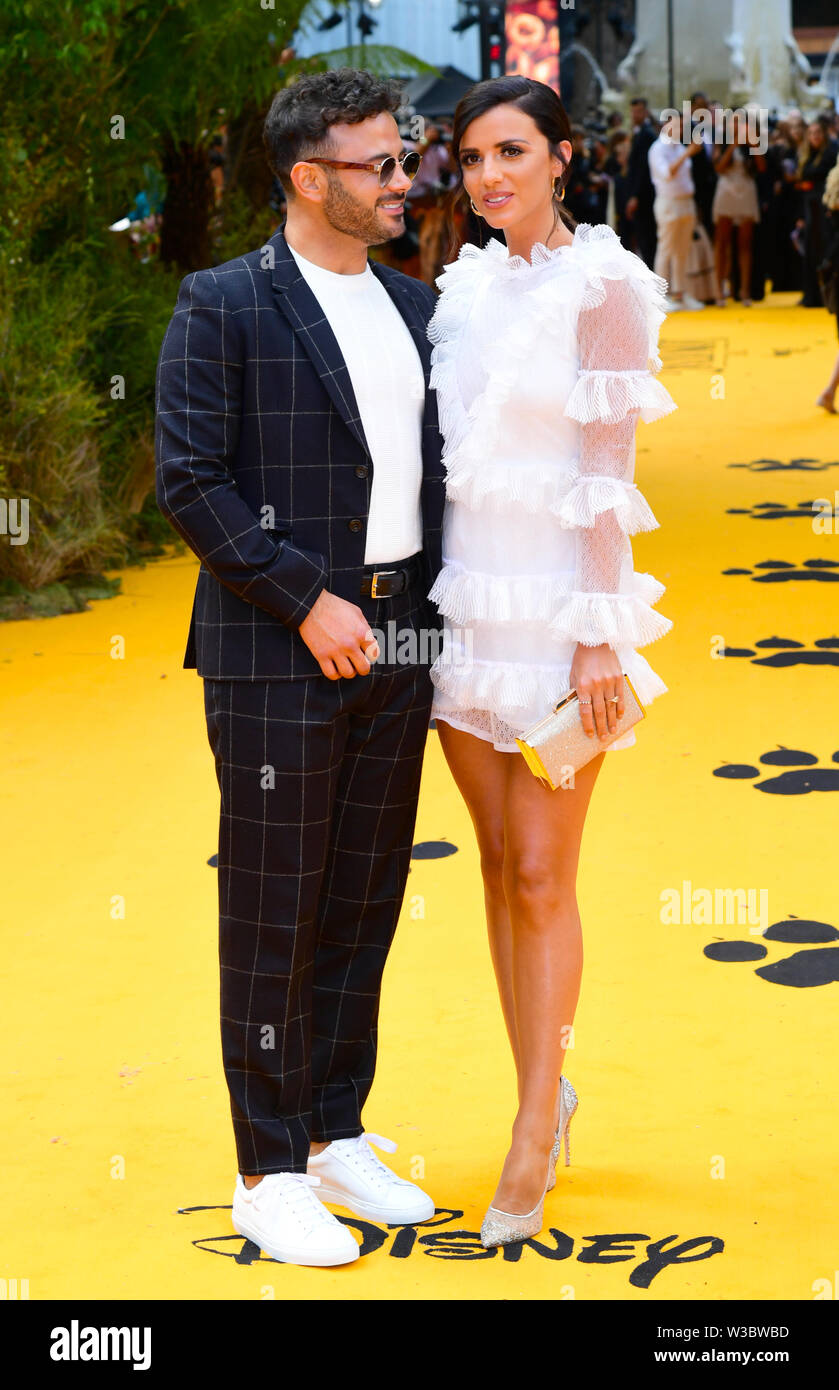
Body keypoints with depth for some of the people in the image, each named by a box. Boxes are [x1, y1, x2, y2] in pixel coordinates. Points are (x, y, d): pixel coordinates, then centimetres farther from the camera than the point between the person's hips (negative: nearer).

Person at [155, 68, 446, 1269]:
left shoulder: (415, 308, 13)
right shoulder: (224, 309, -7)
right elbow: (189, 480, -12)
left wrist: (433, 620, 7)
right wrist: (308, 601, -16)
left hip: (393, 650, 6)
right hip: (278, 656, -6)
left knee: (365, 903, 12)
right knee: (272, 916, 1)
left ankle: (337, 1138, 26)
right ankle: (270, 1175, 11)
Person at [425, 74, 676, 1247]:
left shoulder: (603, 287, -9)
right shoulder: (466, 287, 9)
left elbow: (610, 473, -13)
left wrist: (601, 636, -15)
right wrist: (429, 600, 13)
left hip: (559, 611, -6)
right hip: (467, 607, 6)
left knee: (540, 875, -3)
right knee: (499, 864, 12)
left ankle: (532, 1139, 7)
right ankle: (543, 1095, 25)